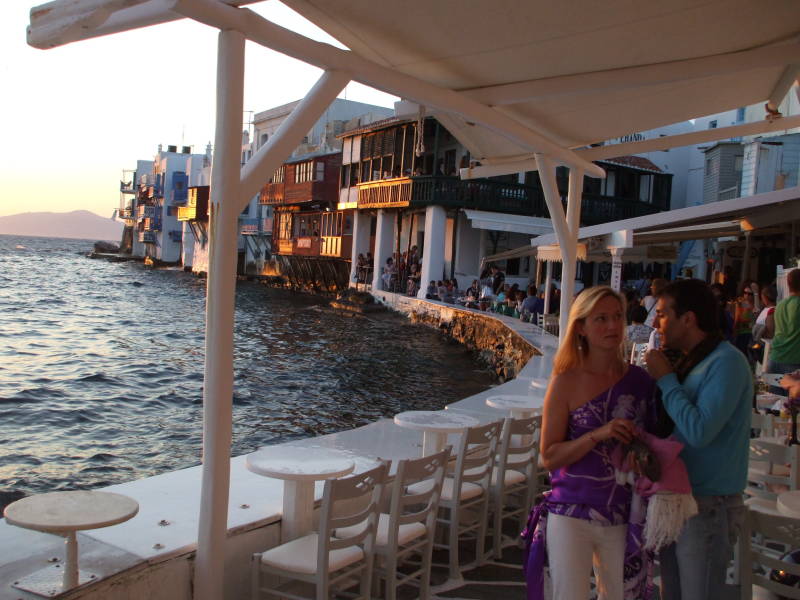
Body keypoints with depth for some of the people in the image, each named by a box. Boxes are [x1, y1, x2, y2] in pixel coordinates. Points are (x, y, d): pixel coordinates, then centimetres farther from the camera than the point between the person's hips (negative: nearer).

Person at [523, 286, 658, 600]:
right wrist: (598, 435, -23)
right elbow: (549, 456, -11)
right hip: (571, 517, -3)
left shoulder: (641, 381, 0)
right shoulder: (567, 382, -9)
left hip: (624, 520, 3)